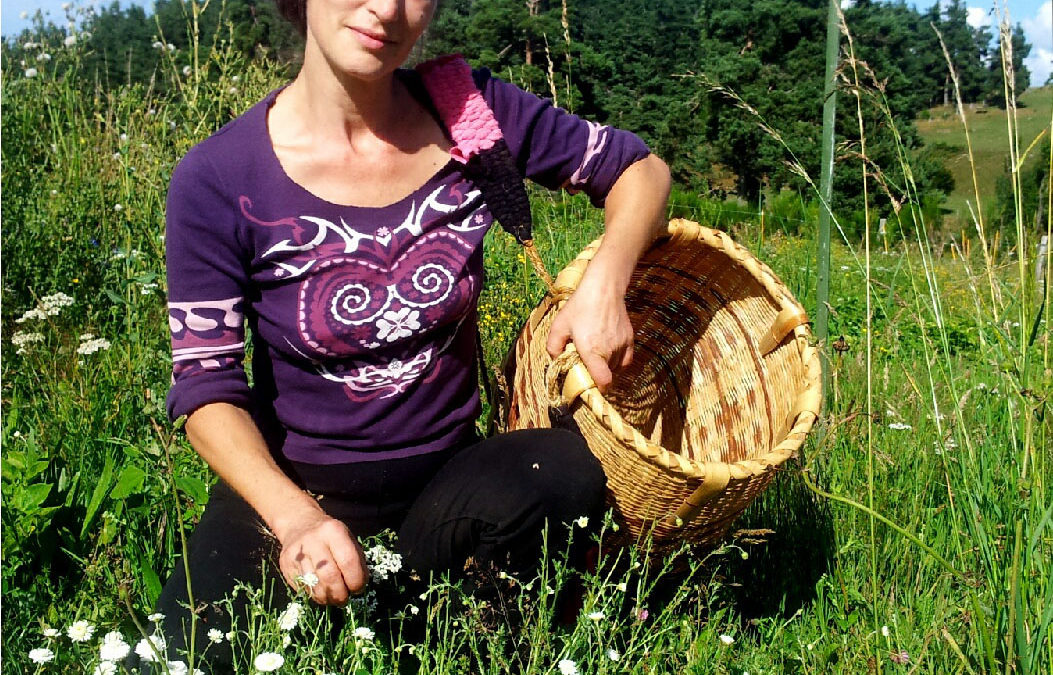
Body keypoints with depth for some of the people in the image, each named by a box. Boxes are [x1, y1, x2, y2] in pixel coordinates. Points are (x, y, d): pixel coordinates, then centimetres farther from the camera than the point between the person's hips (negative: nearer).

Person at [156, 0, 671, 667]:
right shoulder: (218, 180, -13)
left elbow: (639, 167, 5)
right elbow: (207, 384, -10)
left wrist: (605, 281, -16)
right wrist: (294, 514, -29)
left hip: (446, 471, 2)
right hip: (296, 484, -1)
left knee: (567, 472, -32)